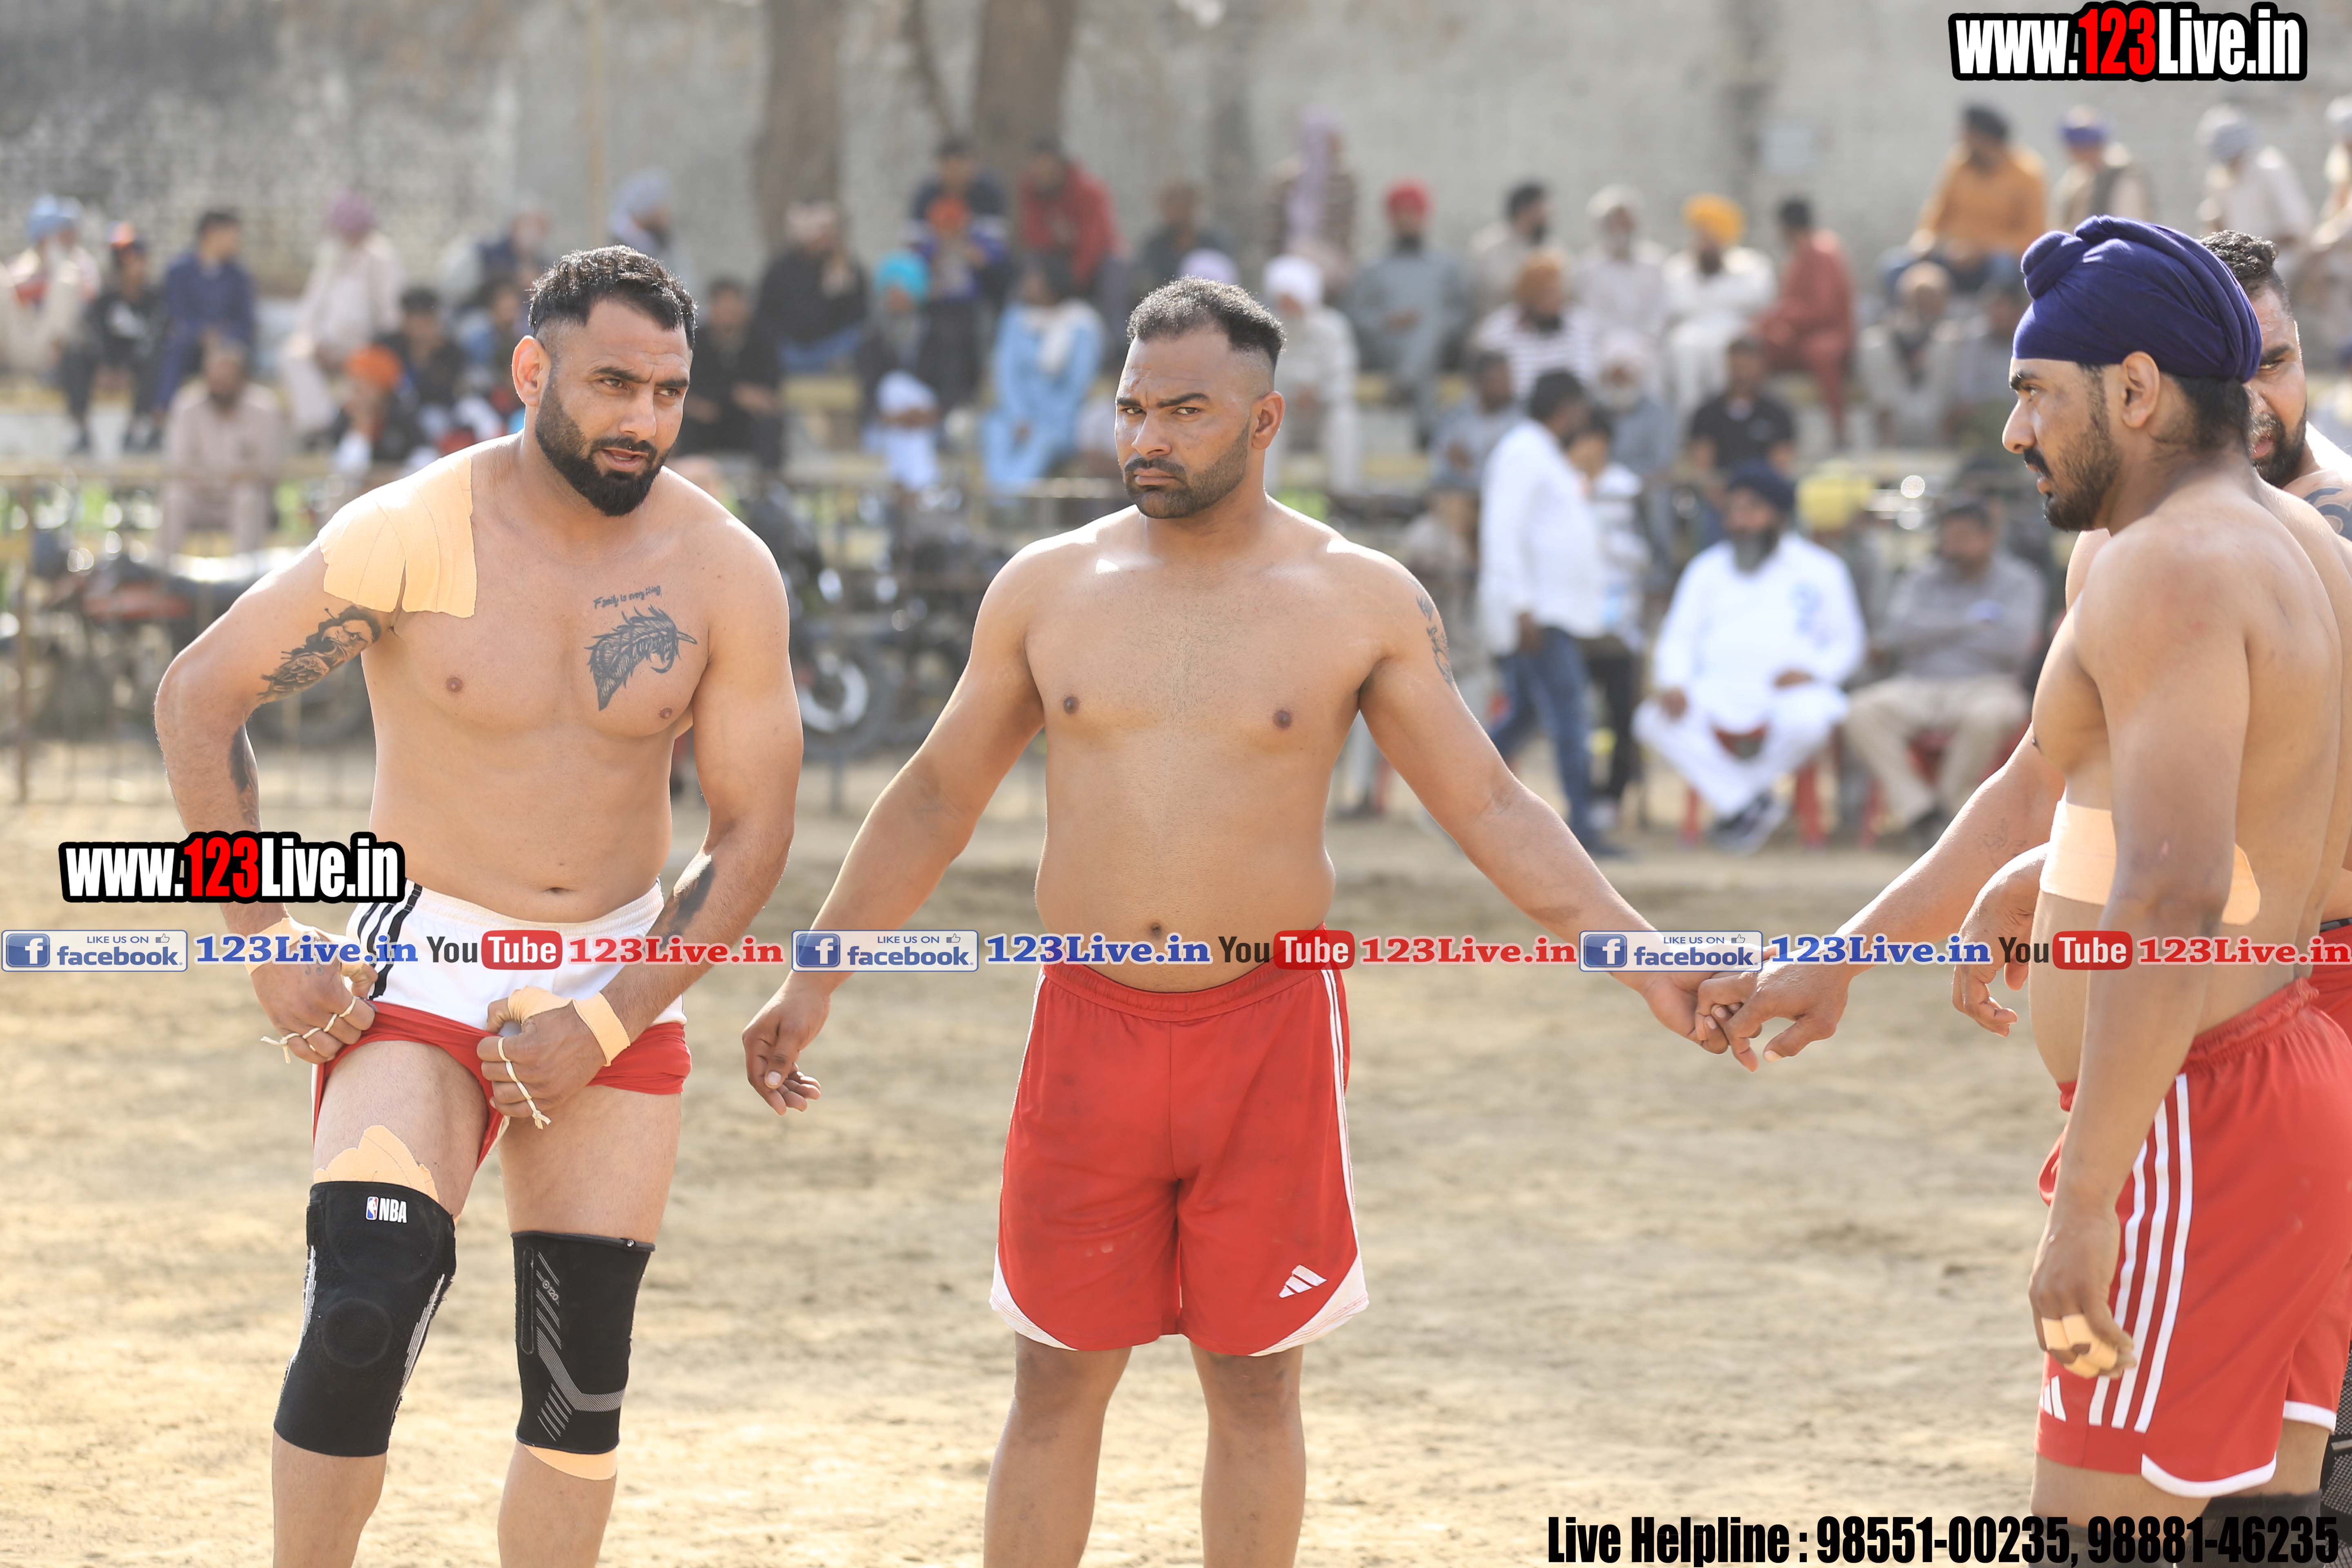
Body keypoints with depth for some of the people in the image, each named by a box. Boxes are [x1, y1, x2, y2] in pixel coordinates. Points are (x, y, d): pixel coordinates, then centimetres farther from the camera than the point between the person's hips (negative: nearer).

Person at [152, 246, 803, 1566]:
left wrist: (606, 1025, -10)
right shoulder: (413, 536, -14)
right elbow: (199, 698, -5)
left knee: (582, 1376, 4)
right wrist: (271, 944, -9)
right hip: (424, 965, -3)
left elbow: (753, 834, -1)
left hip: (622, 980, 3)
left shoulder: (725, 573, -6)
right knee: (367, 1309, -22)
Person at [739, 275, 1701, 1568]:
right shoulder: (1046, 589, 4)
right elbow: (937, 795, 14)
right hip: (1091, 1027, 1)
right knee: (1057, 1382, 4)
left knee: (1253, 1380, 7)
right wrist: (817, 980, 10)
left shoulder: (1361, 601, -1)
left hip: (1269, 1027, -1)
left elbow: (1491, 812, 2)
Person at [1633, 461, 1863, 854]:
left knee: (1807, 721, -39)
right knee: (1653, 721, -29)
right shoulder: (1707, 569, 19)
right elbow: (1679, 639, 12)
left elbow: (1846, 644, 12)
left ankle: (1732, 803, -15)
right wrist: (1673, 684, -10)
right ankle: (1751, 805, -23)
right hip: (1717, 694, 2)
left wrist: (1811, 672, -10)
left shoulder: (1820, 571, 12)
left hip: (1787, 692, -2)